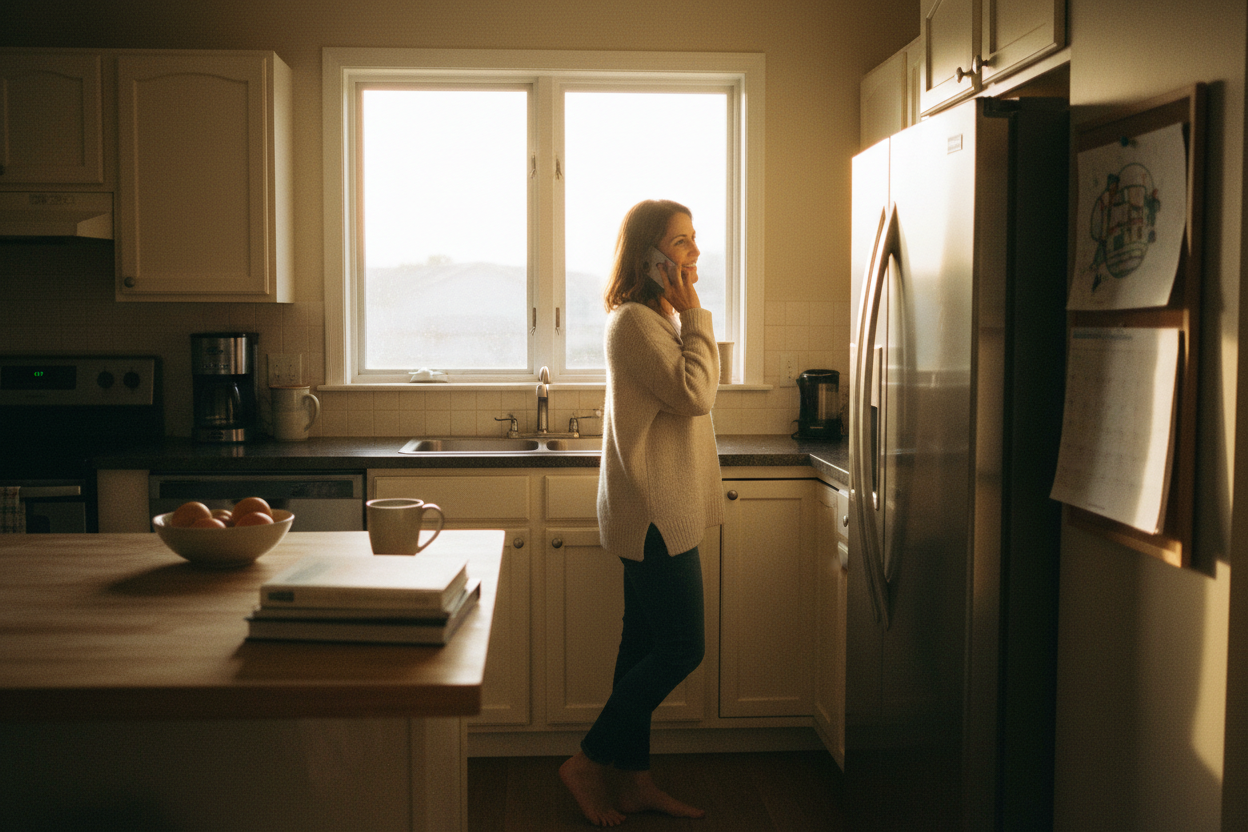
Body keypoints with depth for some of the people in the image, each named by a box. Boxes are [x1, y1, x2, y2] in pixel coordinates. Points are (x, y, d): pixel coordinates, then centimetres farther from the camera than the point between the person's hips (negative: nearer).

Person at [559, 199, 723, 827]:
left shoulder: (655, 319, 17)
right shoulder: (633, 321, -16)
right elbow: (696, 393, -23)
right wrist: (693, 312, -16)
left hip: (659, 510, 10)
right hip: (655, 513, -10)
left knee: (646, 645, 13)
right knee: (681, 649, -5)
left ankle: (632, 780, 22)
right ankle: (588, 763, 8)